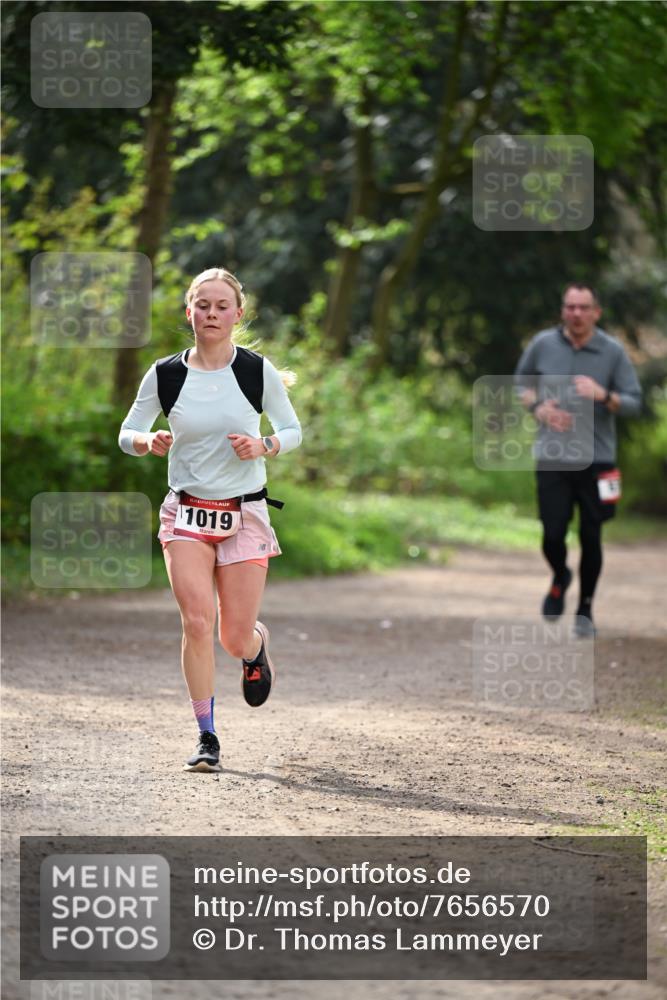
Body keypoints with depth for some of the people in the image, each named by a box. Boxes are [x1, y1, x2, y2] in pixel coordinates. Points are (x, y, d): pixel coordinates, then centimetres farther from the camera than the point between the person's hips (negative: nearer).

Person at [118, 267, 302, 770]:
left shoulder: (258, 371, -4)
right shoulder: (165, 375, -2)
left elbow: (293, 430, 6)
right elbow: (127, 433, 7)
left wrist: (264, 446, -15)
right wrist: (150, 441, -16)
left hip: (245, 514, 0)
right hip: (187, 513, 0)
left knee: (235, 638, 1)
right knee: (197, 623, -15)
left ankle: (258, 645, 40)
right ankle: (207, 738, -4)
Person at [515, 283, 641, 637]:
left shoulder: (613, 352, -3)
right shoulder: (543, 344, 0)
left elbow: (634, 402, -1)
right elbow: (521, 382, 17)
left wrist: (603, 396, -21)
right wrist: (538, 407, -3)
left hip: (596, 459, -1)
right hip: (552, 459, 1)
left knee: (591, 538, 2)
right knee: (552, 536, -3)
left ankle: (585, 610, 20)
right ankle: (560, 580, 31)